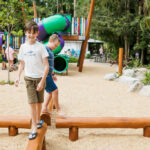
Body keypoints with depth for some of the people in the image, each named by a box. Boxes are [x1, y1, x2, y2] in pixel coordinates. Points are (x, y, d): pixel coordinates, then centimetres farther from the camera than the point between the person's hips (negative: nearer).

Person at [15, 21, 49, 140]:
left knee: (39, 102, 13)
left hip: (40, 78, -2)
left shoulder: (40, 47, -10)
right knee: (32, 102, -4)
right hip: (29, 78, 2)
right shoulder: (23, 47, 2)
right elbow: (22, 63, 13)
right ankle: (34, 127, 2)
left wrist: (42, 81, -17)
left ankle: (38, 120, 35)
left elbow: (46, 66, -11)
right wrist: (18, 77, 3)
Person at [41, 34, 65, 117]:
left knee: (50, 92, 14)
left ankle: (44, 108, 22)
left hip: (48, 75, 10)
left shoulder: (50, 51, 17)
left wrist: (53, 74, 27)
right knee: (55, 90, -7)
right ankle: (58, 110, 4)